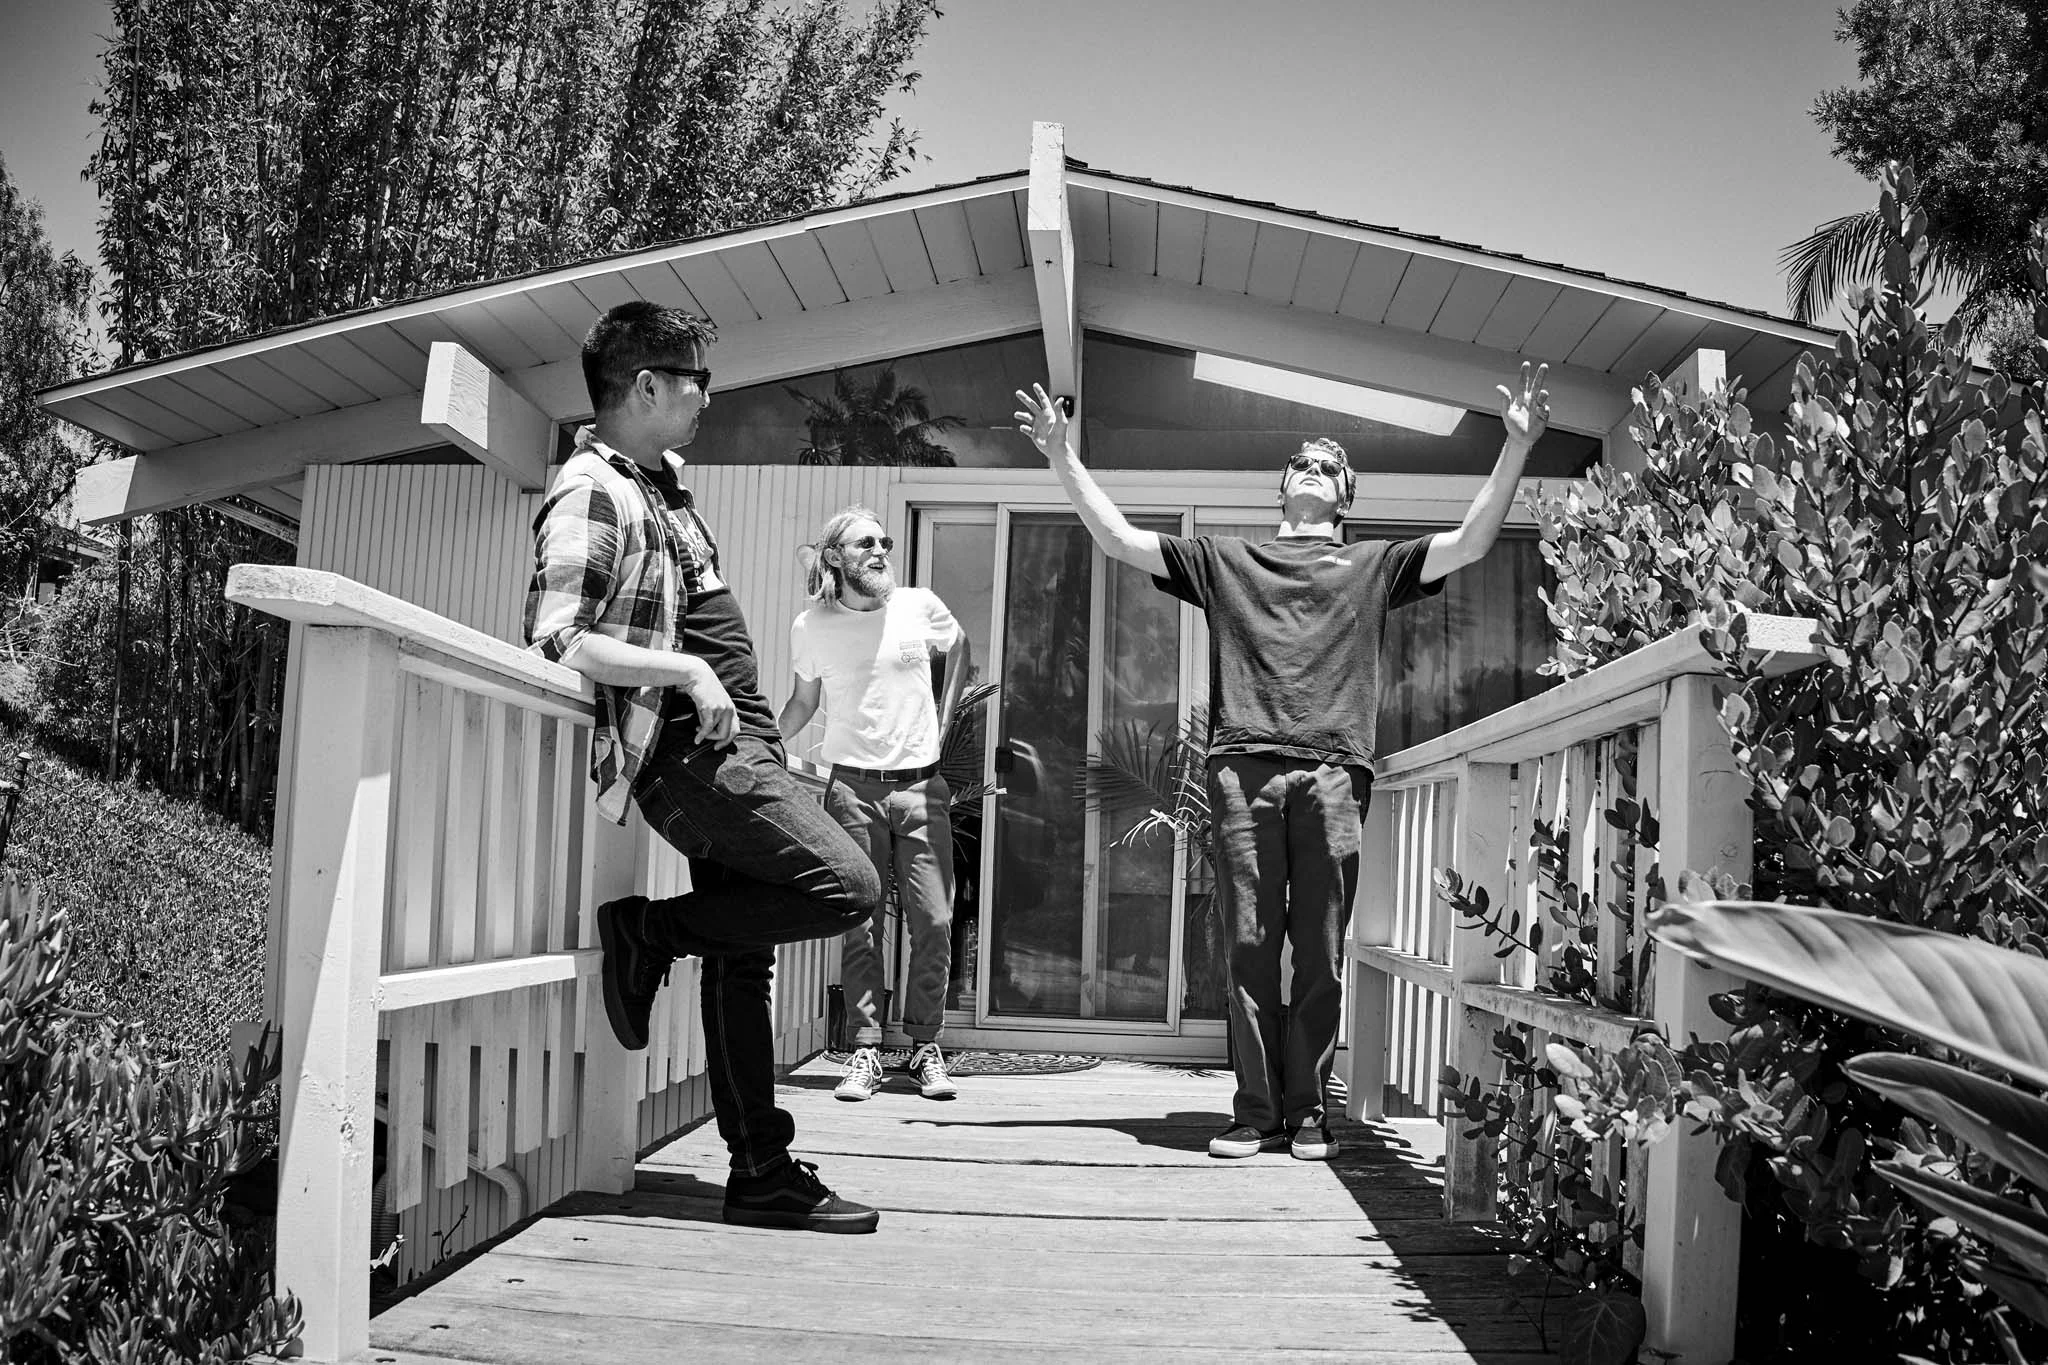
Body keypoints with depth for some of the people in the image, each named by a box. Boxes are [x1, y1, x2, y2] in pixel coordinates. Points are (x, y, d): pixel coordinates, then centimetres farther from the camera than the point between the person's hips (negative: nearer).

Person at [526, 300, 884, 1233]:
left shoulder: (664, 479, 18)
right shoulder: (592, 496, -10)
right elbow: (559, 642, -19)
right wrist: (687, 671, -20)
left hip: (731, 746, 9)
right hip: (692, 752, -9)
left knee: (740, 951, 8)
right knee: (846, 888, -19)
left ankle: (762, 1176, 12)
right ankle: (651, 931, -3)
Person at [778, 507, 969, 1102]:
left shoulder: (920, 606, 0)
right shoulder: (811, 627, 1)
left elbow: (958, 649, 20)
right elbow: (803, 701, 14)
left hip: (921, 784, 1)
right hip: (852, 786, -1)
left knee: (934, 922, -1)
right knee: (859, 925, -1)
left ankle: (926, 1047, 11)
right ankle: (867, 1049, 7)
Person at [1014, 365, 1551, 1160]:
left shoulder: (1375, 565, 21)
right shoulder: (1224, 561, 23)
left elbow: (1471, 544, 10)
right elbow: (1117, 539, 19)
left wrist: (1516, 448, 0)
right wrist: (1063, 458, 11)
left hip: (1333, 772, 0)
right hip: (1243, 767, 1)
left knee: (1320, 955, -1)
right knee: (1249, 949, -2)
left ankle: (1308, 1114, 5)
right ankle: (1256, 1113, 3)